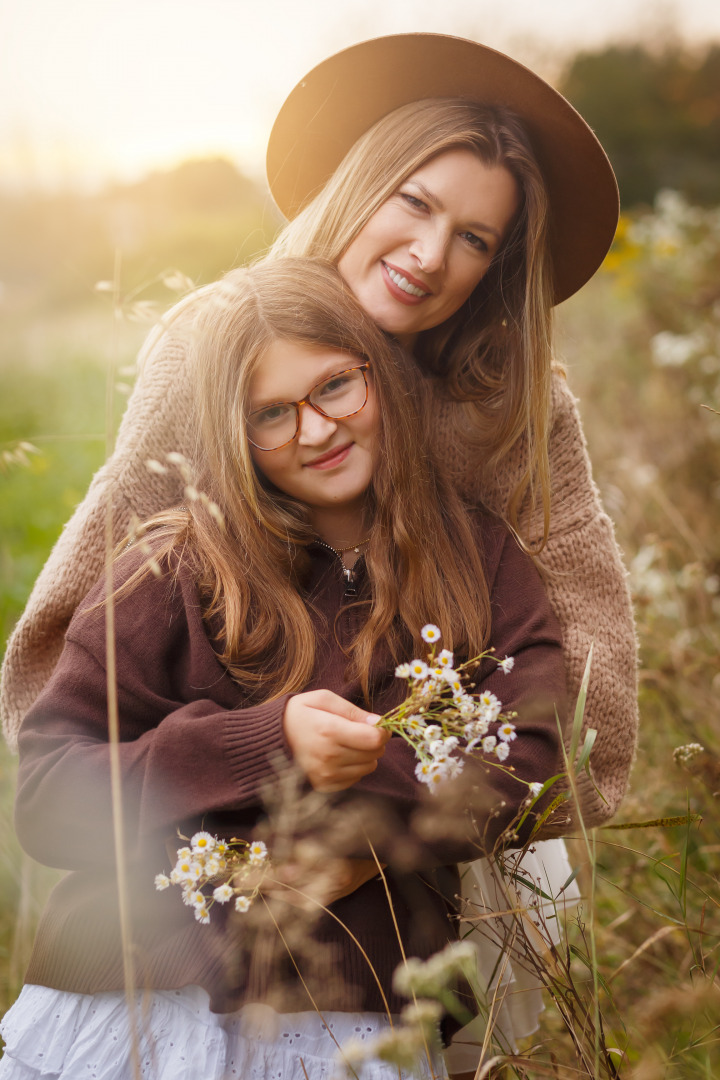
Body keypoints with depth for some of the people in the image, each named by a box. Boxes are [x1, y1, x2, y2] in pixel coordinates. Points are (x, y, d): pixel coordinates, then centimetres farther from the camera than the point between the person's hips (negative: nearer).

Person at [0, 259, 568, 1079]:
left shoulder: (480, 560, 6)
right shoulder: (177, 570, -1)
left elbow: (526, 764, -4)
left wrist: (371, 842, -18)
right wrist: (266, 746, -17)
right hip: (135, 1004, -1)